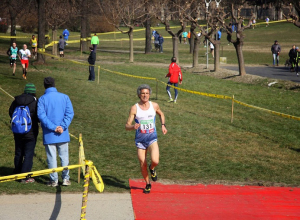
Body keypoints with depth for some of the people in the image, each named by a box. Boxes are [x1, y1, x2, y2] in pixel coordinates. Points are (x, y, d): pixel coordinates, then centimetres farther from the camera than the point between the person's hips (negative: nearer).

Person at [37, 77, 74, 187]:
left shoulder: (42, 99, -3)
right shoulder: (64, 97, 3)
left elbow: (41, 115, -14)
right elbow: (70, 113, -5)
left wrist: (53, 127, -15)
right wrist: (62, 126, -11)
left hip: (49, 135, -2)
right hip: (63, 134, 2)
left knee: (51, 157, 4)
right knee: (64, 156, 10)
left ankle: (54, 180, 6)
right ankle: (65, 178, 11)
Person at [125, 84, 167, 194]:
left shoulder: (154, 106, -1)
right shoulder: (134, 108, -8)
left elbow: (161, 114, 23)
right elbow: (127, 126, -9)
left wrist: (163, 125, 9)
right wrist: (133, 126, -30)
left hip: (152, 138, 0)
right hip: (140, 140, 0)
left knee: (155, 161, -21)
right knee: (142, 165, 4)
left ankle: (152, 168, 16)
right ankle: (147, 184, 28)